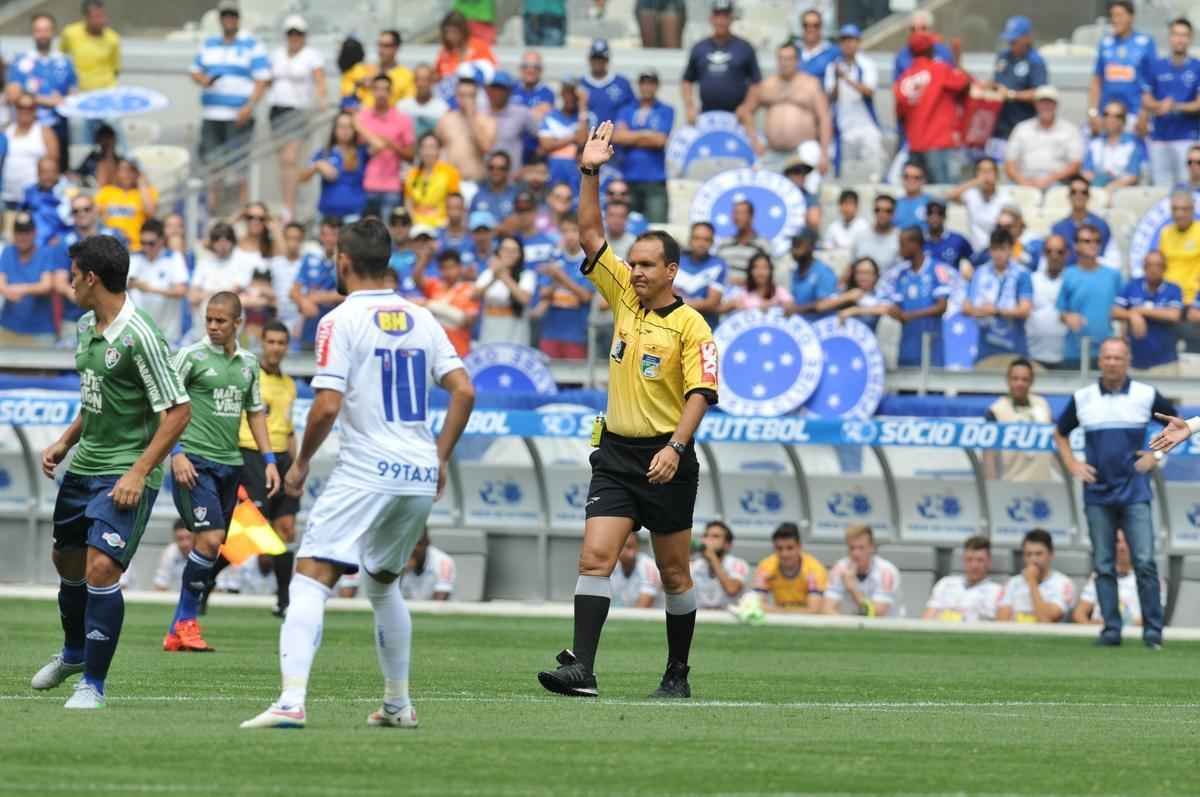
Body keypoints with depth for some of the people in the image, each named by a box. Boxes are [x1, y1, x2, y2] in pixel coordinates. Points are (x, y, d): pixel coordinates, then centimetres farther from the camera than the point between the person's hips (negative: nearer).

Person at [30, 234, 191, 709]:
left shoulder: (139, 338, -20)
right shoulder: (86, 328, 8)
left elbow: (178, 411, -19)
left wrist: (139, 472, -22)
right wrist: (65, 442, 16)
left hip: (126, 474, -9)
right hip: (84, 466, 9)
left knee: (101, 568, -19)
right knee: (67, 561, 20)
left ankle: (93, 683, -8)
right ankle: (73, 653, 46)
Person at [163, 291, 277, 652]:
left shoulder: (248, 363, 11)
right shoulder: (191, 356, -6)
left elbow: (255, 412, 21)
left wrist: (269, 460, 14)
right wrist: (176, 452, -16)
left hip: (229, 464, 6)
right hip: (194, 461, -6)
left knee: (210, 547, 5)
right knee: (210, 538, -18)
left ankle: (178, 631, 12)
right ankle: (186, 622, -6)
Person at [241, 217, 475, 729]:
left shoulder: (342, 320, -6)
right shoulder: (422, 319, 12)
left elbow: (327, 405, -13)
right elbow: (463, 391, 8)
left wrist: (301, 462, 1)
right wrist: (440, 459, 17)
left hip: (366, 473, -7)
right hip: (420, 476, 7)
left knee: (311, 578, -12)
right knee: (382, 582, 26)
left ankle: (292, 701, -29)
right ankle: (398, 705, 29)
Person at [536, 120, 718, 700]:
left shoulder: (690, 326, -7)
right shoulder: (623, 296, 8)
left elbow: (700, 393, -13)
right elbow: (590, 234, 8)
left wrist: (676, 445, -26)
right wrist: (590, 174, -2)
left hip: (666, 460, -4)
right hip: (616, 455, 4)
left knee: (674, 573, 6)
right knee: (596, 555, -11)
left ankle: (677, 674, 18)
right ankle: (581, 669, -21)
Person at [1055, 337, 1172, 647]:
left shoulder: (1147, 395, 2)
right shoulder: (1082, 398, 6)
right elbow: (1060, 434, 21)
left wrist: (1158, 455, 1)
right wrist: (1073, 466, 8)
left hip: (1135, 492, -2)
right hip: (1097, 492, 2)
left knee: (1144, 562, -9)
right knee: (1103, 566, 1)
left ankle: (1153, 629, -5)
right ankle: (1111, 629, 5)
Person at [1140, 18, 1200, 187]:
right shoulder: (1157, 66, 9)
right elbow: (1146, 100, 10)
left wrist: (1176, 107, -18)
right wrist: (1159, 106, -12)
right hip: (1159, 137, 3)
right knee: (1161, 185, 2)